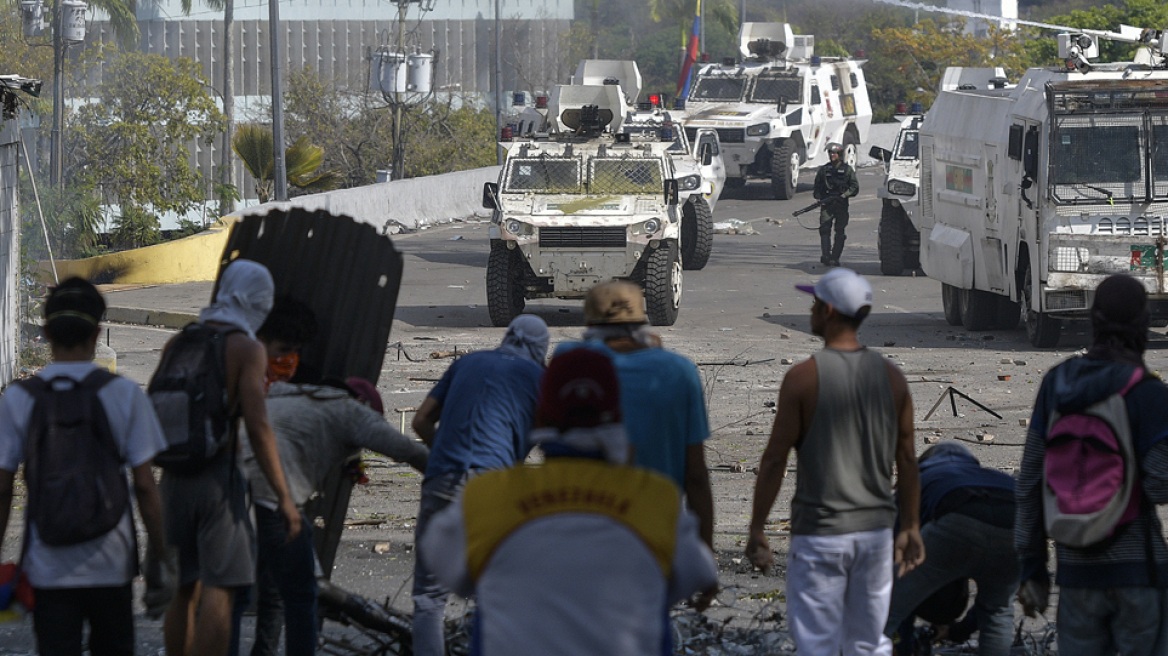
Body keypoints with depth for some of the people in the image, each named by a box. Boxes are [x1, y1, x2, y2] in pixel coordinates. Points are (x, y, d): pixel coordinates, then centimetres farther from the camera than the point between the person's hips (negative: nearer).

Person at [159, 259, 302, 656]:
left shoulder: (178, 344, 11)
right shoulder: (247, 349, -6)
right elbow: (257, 425, -15)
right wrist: (284, 497, -14)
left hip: (175, 478, 6)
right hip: (219, 478, -6)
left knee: (183, 590, 12)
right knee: (219, 590, -6)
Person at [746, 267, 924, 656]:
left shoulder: (803, 377, -12)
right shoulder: (891, 377, 1)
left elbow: (774, 460, -10)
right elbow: (907, 460, 6)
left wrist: (756, 530, -2)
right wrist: (910, 527, 15)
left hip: (819, 533, -4)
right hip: (874, 531, 5)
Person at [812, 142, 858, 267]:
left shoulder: (847, 170, 6)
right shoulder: (823, 170, 12)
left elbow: (855, 187, 4)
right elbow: (817, 187, 17)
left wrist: (844, 195, -12)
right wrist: (818, 197, -2)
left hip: (841, 205, -1)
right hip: (826, 205, 1)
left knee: (840, 232, -1)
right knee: (824, 229, -13)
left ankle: (835, 258, 4)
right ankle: (825, 255, -19)